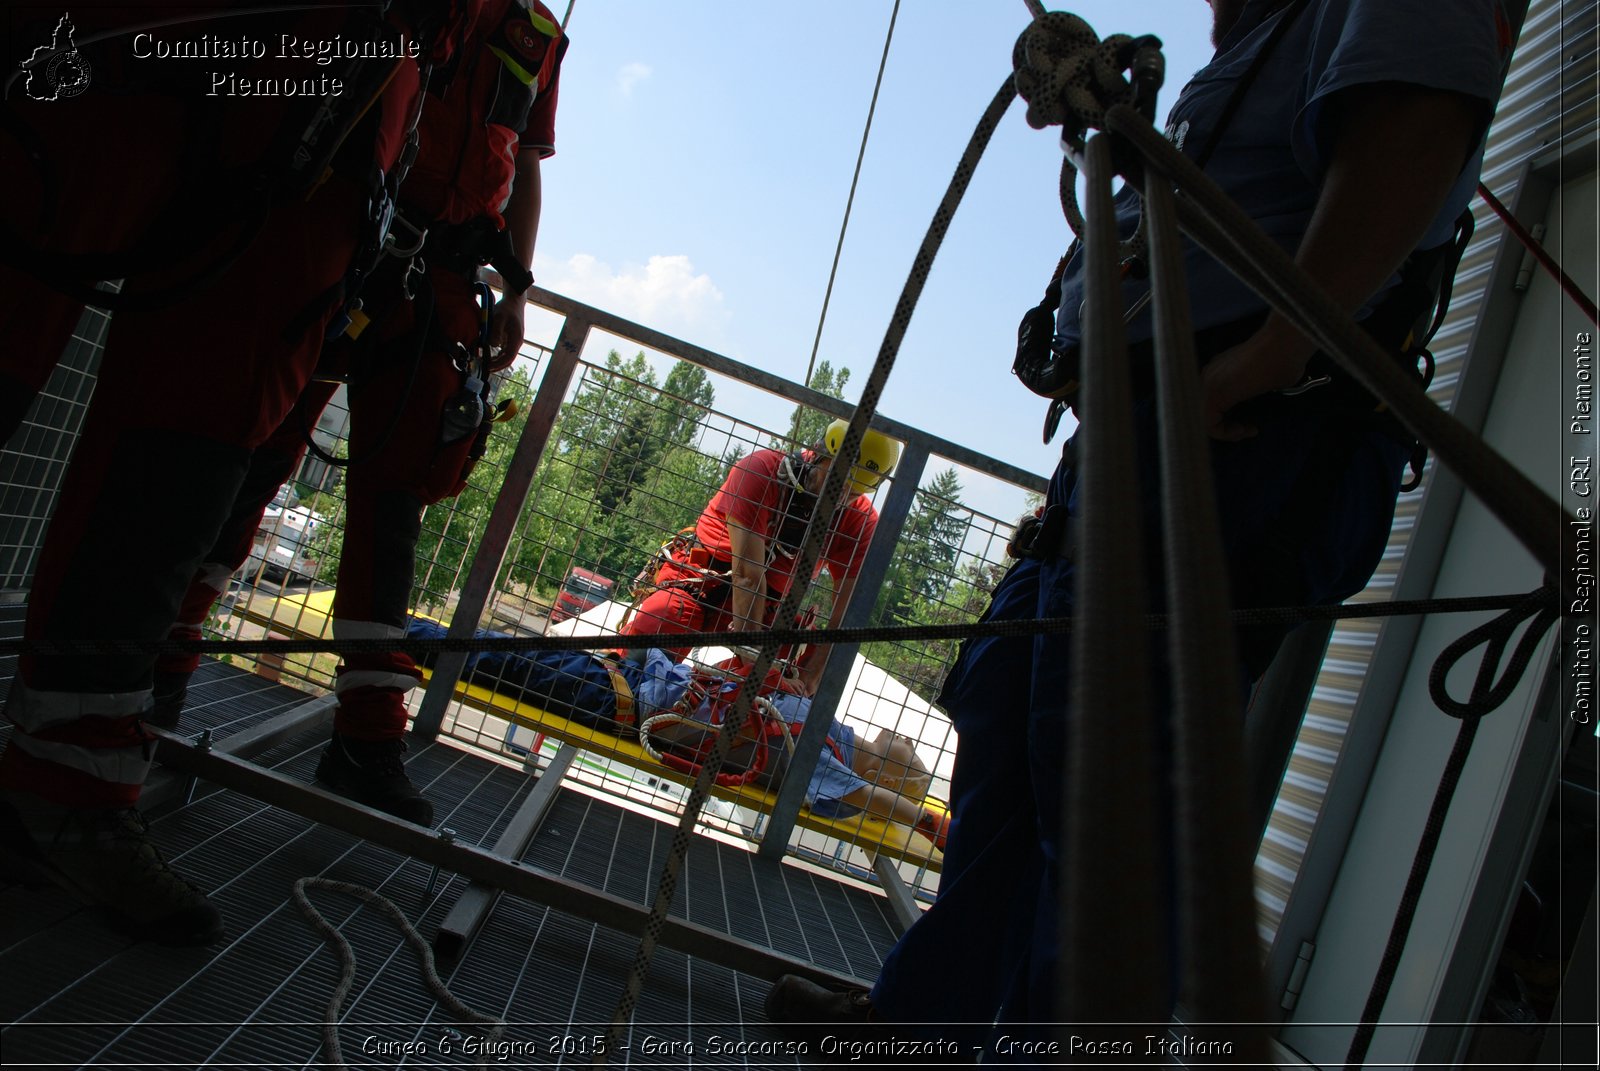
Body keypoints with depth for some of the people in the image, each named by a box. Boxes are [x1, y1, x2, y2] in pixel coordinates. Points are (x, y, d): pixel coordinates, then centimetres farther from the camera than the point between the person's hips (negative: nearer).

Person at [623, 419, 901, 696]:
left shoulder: (862, 521, -13)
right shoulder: (761, 470, -24)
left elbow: (846, 613, -16)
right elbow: (748, 576, -30)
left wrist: (811, 675, -28)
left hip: (767, 605, 4)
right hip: (703, 578, -3)